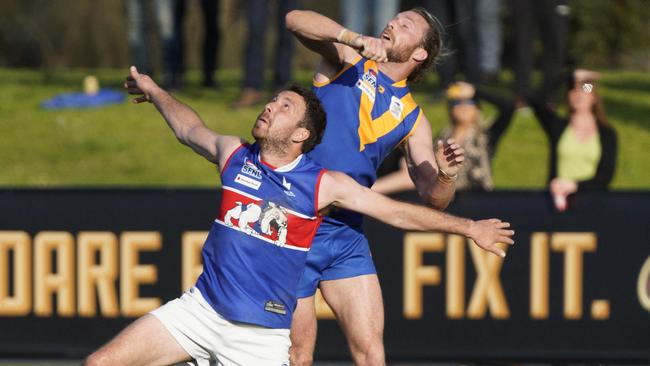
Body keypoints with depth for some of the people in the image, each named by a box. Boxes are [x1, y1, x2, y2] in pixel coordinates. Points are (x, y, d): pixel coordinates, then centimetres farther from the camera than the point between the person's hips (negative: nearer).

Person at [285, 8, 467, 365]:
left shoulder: (412, 117, 11)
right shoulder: (348, 60, 5)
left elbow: (433, 197, 6)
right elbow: (296, 20, -14)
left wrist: (445, 175, -17)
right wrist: (355, 39, -28)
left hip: (347, 238, 3)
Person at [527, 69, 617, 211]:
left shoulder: (607, 134, 12)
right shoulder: (558, 126, 13)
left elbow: (606, 174, 4)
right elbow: (535, 100, -3)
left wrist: (575, 185, -12)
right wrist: (570, 76, 1)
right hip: (559, 197, 0)